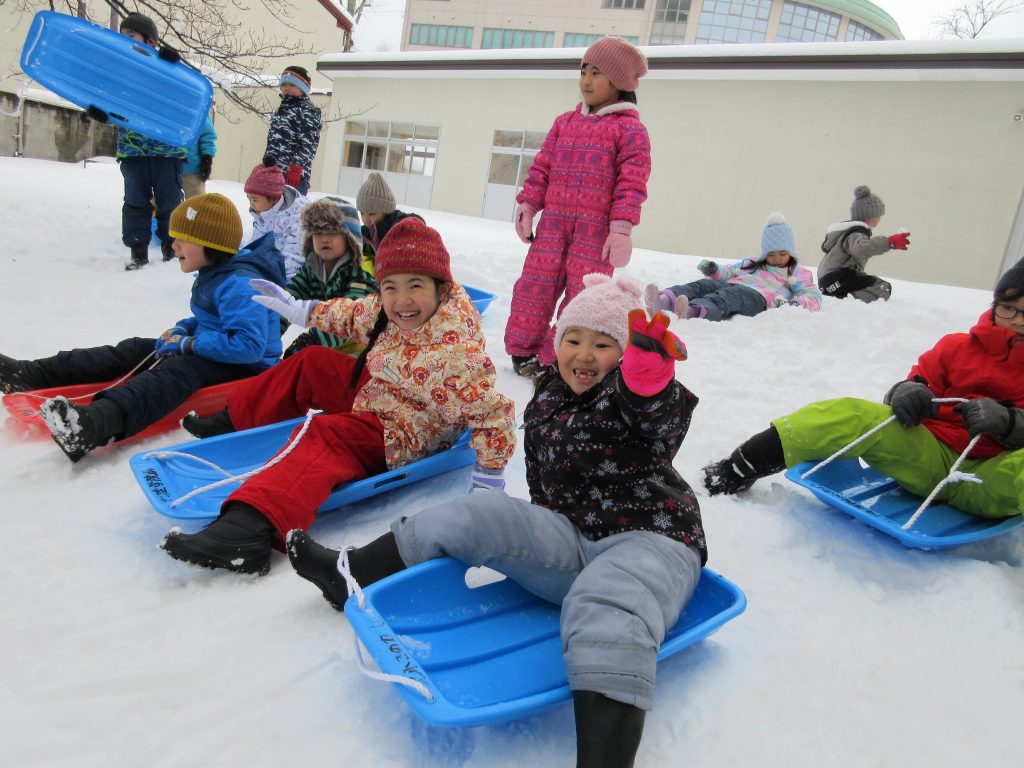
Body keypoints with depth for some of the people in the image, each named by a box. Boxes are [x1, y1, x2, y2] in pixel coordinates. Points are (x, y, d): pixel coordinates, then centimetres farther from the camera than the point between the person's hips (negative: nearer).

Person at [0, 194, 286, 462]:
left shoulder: (239, 285, -23)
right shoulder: (214, 275, 11)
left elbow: (250, 345, -33)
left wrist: (189, 344, -22)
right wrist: (181, 330, 4)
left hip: (245, 368, -11)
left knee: (176, 371, -36)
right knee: (131, 350, 2)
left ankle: (95, 422, -62)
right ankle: (31, 374, -2)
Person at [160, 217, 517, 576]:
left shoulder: (456, 356, -34)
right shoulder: (390, 310, -9)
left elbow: (495, 412, -31)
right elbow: (353, 315, 12)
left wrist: (488, 480, -29)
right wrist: (301, 310, 17)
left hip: (399, 437, -9)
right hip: (373, 393, 10)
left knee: (326, 433, -32)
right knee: (310, 362, 19)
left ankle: (250, 527, -48)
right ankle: (233, 419, 32)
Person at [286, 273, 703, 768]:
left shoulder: (636, 394, -6)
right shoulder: (546, 400, 12)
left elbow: (655, 411, -33)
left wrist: (651, 378, -53)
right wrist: (544, 532, 9)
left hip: (651, 540, -5)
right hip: (570, 543, 6)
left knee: (605, 607, -38)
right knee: (473, 515, -7)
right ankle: (352, 574, 7)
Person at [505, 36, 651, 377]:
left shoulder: (630, 129, -2)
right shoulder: (565, 122, 15)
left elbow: (632, 182, -9)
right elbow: (542, 167, 15)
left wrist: (621, 228, -17)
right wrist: (528, 205, 8)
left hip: (597, 229, -4)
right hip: (553, 221, 5)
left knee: (582, 294, -1)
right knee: (535, 284, 6)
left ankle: (557, 358, 9)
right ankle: (523, 347, 20)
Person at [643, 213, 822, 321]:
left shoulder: (798, 273, 26)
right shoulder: (753, 263, 39)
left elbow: (813, 296, 13)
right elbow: (729, 272, 38)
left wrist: (795, 304, -11)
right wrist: (714, 271, 12)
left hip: (757, 296, -5)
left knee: (727, 297, -38)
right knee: (703, 285, -26)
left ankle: (693, 311, -71)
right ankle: (663, 300, -55)